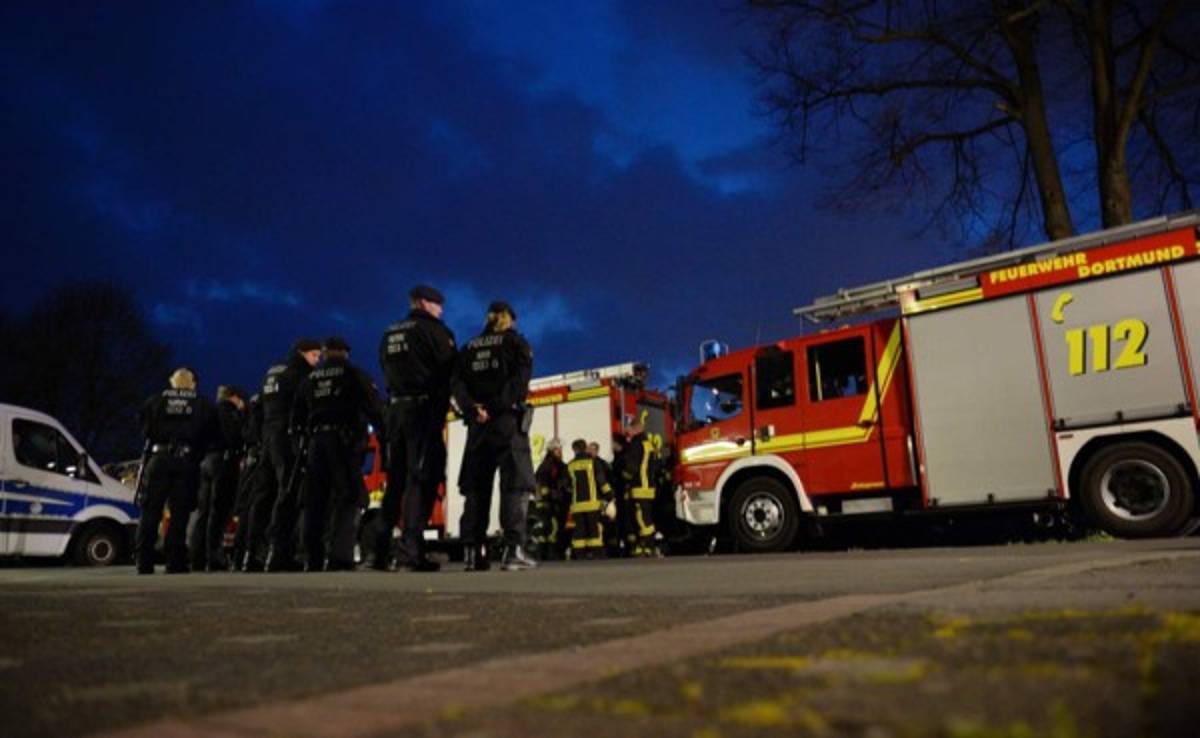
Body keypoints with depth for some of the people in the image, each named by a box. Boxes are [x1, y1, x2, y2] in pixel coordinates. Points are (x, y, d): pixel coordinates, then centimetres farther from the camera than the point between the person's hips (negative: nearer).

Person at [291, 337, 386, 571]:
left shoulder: (309, 379, 18)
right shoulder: (354, 374, 5)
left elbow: (297, 418, 18)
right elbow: (374, 408, -6)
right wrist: (385, 432, -2)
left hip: (315, 443, 5)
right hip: (343, 440, -5)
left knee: (315, 501, 11)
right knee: (349, 496, -7)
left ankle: (313, 559, 14)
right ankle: (339, 556, -21)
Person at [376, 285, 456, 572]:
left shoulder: (390, 334, 18)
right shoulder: (433, 329, -3)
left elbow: (387, 372, 16)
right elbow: (452, 368, -6)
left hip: (396, 409, 7)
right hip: (424, 409, -7)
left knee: (395, 479, 11)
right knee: (421, 479, -8)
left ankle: (381, 550, 10)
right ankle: (412, 548, -15)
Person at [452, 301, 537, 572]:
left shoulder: (469, 348, 18)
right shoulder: (515, 341, 6)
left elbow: (456, 383, 3)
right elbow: (521, 378, -12)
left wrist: (471, 408, -8)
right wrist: (502, 404, -16)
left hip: (477, 423, 4)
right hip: (508, 420, -4)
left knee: (476, 487, 7)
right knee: (516, 483, -5)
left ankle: (473, 552, 3)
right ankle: (513, 549, -15)